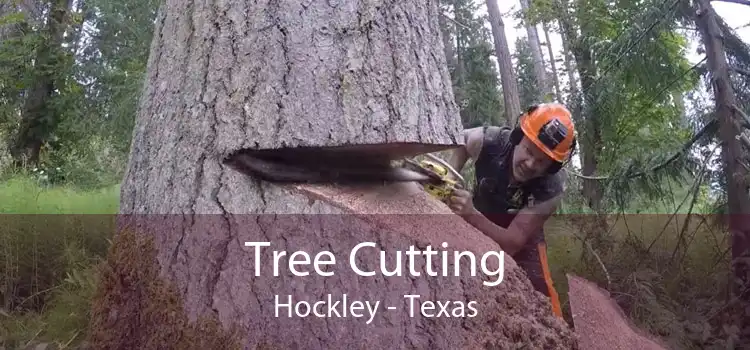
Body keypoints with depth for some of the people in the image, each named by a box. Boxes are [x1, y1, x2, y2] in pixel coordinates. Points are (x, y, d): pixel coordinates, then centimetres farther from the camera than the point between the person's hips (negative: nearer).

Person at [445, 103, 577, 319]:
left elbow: (512, 242, -38)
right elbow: (459, 141, -7)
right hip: (476, 228, 2)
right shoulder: (489, 141, -33)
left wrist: (471, 215, -54)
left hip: (523, 236, -2)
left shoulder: (551, 188, -37)